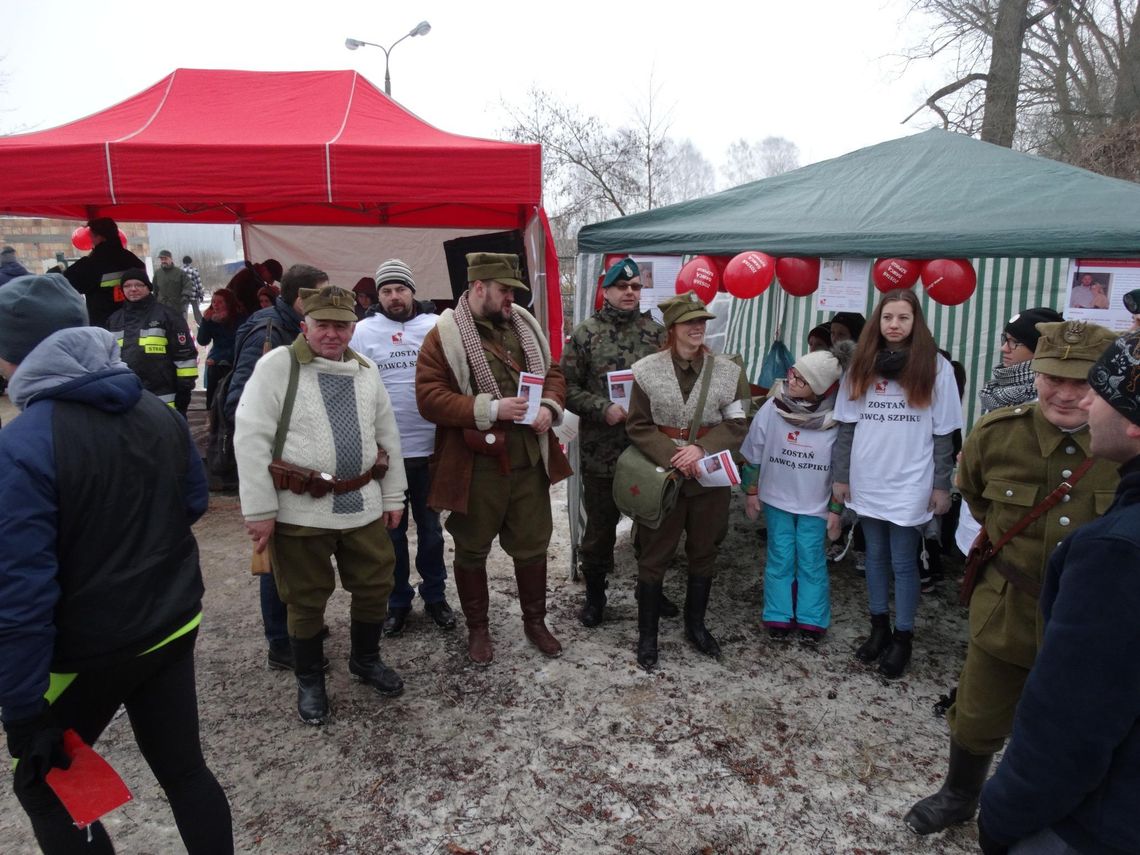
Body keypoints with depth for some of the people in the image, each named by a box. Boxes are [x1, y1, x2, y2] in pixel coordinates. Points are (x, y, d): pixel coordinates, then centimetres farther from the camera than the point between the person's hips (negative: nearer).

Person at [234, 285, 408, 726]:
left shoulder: (365, 369, 8)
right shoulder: (277, 366, -9)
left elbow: (387, 435, 13)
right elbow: (251, 439, -12)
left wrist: (393, 496, 12)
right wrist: (259, 510, -14)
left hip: (363, 505, 5)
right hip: (300, 510, -5)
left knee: (375, 586, 15)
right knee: (305, 600, 10)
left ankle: (366, 660, 40)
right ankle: (309, 682, 31)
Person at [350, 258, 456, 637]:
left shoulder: (436, 326, -2)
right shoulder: (363, 331, -3)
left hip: (430, 446, 0)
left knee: (430, 527, 15)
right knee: (392, 530, 13)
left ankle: (435, 595, 31)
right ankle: (398, 601, 28)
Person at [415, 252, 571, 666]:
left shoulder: (524, 326, 8)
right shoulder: (445, 335, -10)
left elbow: (552, 372, 16)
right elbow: (429, 398, -16)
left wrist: (549, 406, -5)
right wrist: (491, 409, -23)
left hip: (529, 460, 5)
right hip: (476, 465, -5)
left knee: (533, 544, 15)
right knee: (472, 550, 12)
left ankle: (535, 621, 35)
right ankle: (477, 629, 31)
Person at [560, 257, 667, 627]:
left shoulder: (657, 332, 5)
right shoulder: (584, 334, -2)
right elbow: (568, 387, -5)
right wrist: (604, 409, -17)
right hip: (601, 450, -2)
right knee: (600, 526, 10)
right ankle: (595, 594, 29)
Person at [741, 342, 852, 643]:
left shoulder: (835, 419, -14)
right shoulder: (772, 408, -10)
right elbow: (753, 453, 1)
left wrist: (837, 508, -1)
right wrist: (751, 491, 5)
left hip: (815, 505, -1)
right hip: (776, 498, 2)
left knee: (812, 561, 6)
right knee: (780, 559, 9)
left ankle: (811, 621, 20)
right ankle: (778, 618, 21)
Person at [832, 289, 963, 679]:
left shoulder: (935, 367, -4)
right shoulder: (862, 365, 5)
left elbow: (944, 433, -2)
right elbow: (847, 424, 6)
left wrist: (941, 485, -4)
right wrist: (840, 475, 3)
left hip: (910, 484, -3)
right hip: (867, 481, 3)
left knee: (903, 563, 4)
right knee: (875, 556, 14)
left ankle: (902, 639, 19)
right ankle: (879, 629, 28)